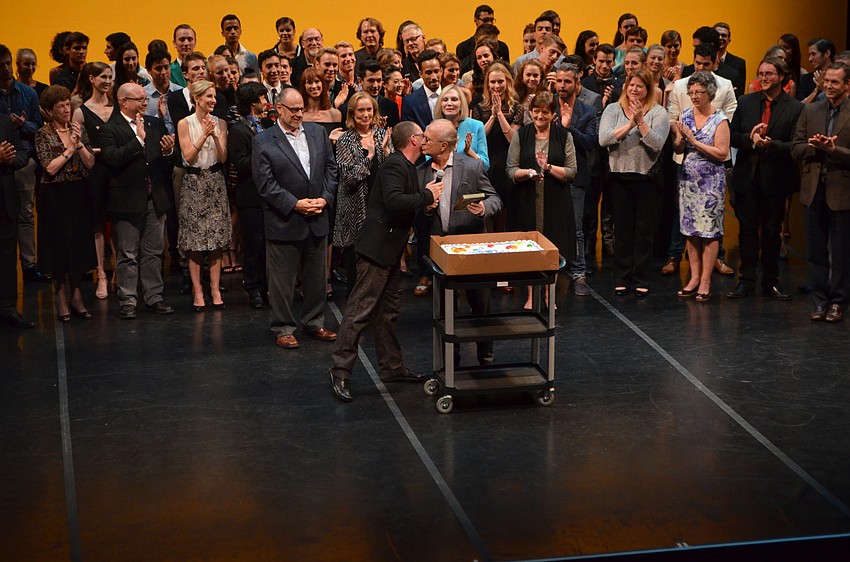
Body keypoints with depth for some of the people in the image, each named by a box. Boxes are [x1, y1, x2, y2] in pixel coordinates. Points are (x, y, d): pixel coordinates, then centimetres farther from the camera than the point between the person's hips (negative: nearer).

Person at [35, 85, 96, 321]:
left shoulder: (79, 129, 6)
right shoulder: (43, 134, -5)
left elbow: (90, 163, 0)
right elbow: (50, 168, -13)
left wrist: (80, 144, -14)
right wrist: (69, 150, -12)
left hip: (79, 193, 4)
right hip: (55, 195, -4)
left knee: (80, 243, 5)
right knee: (60, 244, -1)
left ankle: (77, 297, 14)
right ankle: (61, 300, 7)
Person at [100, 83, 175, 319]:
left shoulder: (156, 124, 11)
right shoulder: (110, 129, -6)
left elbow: (165, 161, 14)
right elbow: (112, 158, -21)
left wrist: (168, 151, -10)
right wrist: (139, 139, -21)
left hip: (155, 199, 5)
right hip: (128, 200, -5)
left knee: (154, 251, 11)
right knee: (127, 255, 2)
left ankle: (154, 297, 19)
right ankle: (128, 300, 8)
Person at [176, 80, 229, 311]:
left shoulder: (220, 123, 5)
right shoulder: (185, 124, -3)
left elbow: (223, 158, -1)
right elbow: (188, 156, -8)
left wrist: (216, 136, -16)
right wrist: (204, 136, -18)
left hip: (215, 183, 2)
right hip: (193, 184, -2)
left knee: (216, 241, 2)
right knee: (194, 243, -1)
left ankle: (215, 290, 8)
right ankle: (197, 292, 5)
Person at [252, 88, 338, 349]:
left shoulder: (317, 132, 8)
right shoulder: (263, 141, -7)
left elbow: (330, 168, 9)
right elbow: (265, 183, -11)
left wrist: (325, 198, -5)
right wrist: (295, 204, -16)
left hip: (317, 220, 5)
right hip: (284, 221, -5)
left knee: (317, 275, 14)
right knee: (282, 278, 3)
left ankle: (314, 322, 28)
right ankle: (283, 329, 14)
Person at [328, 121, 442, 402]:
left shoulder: (404, 166, 17)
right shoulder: (395, 165, -16)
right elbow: (394, 200, -30)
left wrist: (425, 196, 7)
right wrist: (427, 195, -20)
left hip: (390, 249, 11)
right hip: (377, 248, -11)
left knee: (388, 311, 16)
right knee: (361, 309, -9)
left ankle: (392, 367, 23)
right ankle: (341, 370, -6)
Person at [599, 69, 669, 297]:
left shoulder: (658, 113, 0)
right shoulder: (613, 110, 6)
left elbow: (657, 143, -14)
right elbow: (603, 139, -10)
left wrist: (640, 120, -17)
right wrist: (630, 124, -14)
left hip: (646, 177, -1)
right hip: (620, 176, 2)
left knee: (644, 230, 4)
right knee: (622, 229, 8)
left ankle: (641, 280, 12)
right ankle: (622, 279, 16)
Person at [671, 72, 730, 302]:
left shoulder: (719, 120, -8)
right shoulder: (686, 115, 7)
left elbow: (722, 153, -15)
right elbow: (678, 150, 9)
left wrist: (694, 141, -16)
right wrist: (679, 138, -13)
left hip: (710, 182, -5)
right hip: (688, 179, 5)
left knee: (709, 232, -2)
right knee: (690, 231, 8)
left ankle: (705, 281, 3)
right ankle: (694, 277, 16)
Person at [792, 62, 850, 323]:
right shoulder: (810, 111, 8)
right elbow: (796, 148, 4)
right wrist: (815, 147, -13)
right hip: (815, 191, 4)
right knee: (817, 252, 10)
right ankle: (820, 301, 19)